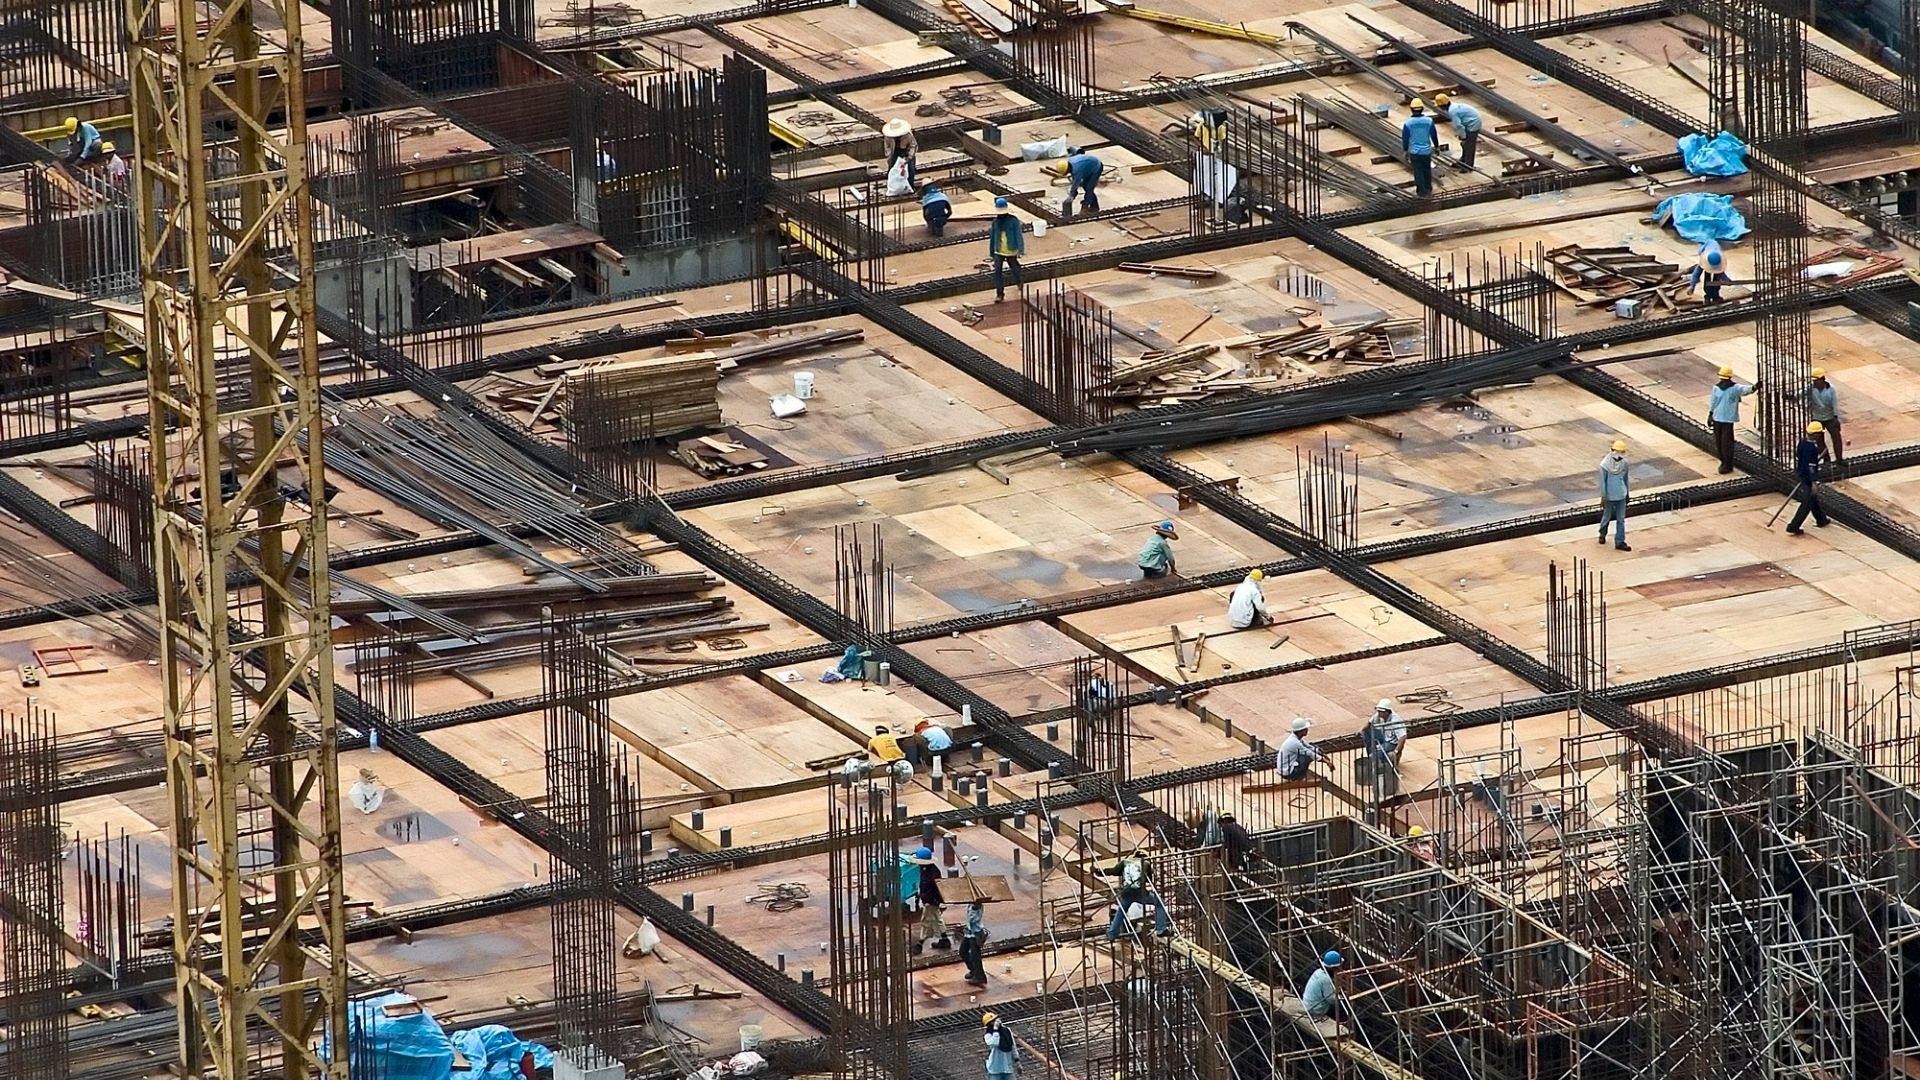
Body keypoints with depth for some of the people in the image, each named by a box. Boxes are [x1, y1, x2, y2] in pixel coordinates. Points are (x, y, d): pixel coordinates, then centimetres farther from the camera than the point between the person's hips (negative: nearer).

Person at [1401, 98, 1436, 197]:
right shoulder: (1429, 121, -12)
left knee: (1418, 172, 10)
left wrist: (1405, 151, 8)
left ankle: (1422, 192, 17)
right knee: (1427, 170, 22)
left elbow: (1405, 139, -7)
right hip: (1427, 151, 2)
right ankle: (1428, 189, 33)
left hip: (1414, 152, -2)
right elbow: (1434, 135, -1)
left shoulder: (1408, 123, -15)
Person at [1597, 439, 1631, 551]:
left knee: (1621, 519, 4)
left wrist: (1627, 493, 17)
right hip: (1610, 496, -4)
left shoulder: (1624, 463, -3)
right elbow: (1603, 481, -13)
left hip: (1621, 496, 4)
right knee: (1607, 517, 15)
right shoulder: (1605, 464, -17)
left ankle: (1620, 542, 10)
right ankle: (1602, 534, 41)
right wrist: (1603, 497, -13)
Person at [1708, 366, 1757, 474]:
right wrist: (1710, 415, 18)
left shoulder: (1735, 388, -9)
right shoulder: (1717, 388, 4)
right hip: (1717, 418, 5)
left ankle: (1728, 465, 5)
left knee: (1727, 442, -5)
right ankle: (1723, 462, 26)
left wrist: (1754, 387, -48)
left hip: (1728, 419, -5)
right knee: (1718, 441, 11)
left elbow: (1745, 389, -28)